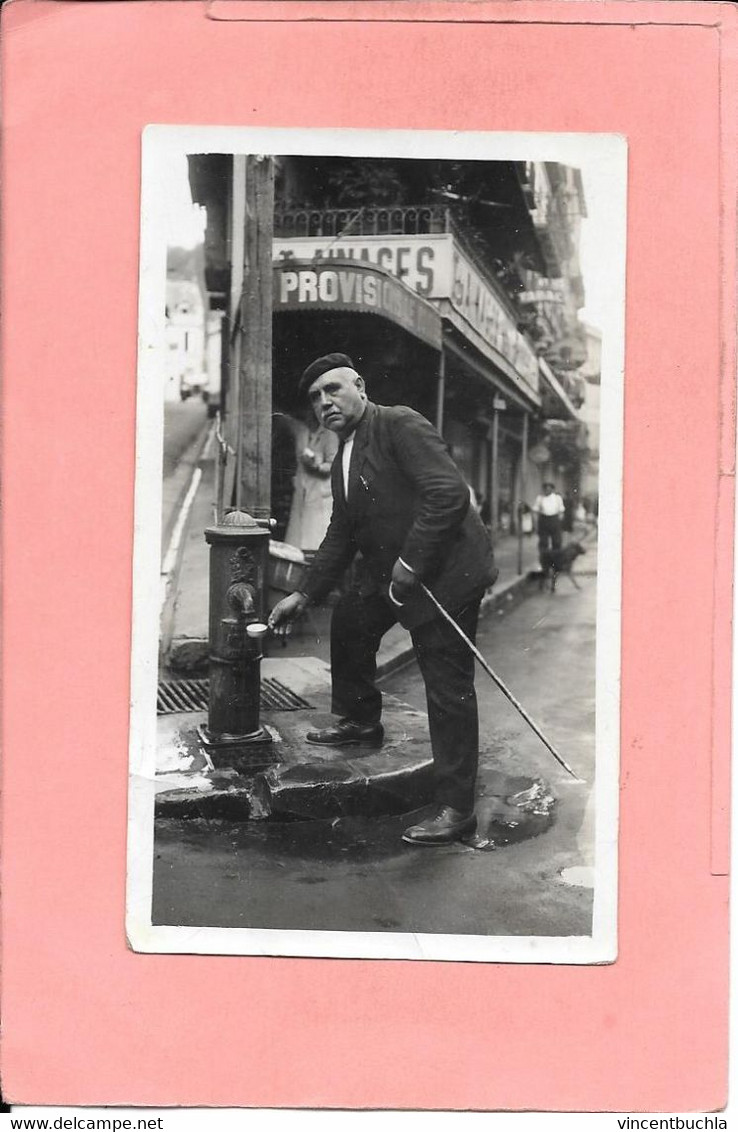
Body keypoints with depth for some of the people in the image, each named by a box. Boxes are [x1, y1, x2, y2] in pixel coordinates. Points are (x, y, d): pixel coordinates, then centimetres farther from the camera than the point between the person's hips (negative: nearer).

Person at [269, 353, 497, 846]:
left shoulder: (401, 424, -13)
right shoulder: (344, 459, 15)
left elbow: (450, 492, -24)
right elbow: (341, 537, 22)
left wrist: (410, 563, -22)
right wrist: (303, 595, 18)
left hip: (446, 569, -10)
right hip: (391, 572, 10)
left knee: (448, 689, -8)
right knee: (349, 618, 24)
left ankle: (456, 807, -2)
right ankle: (361, 723, 44)